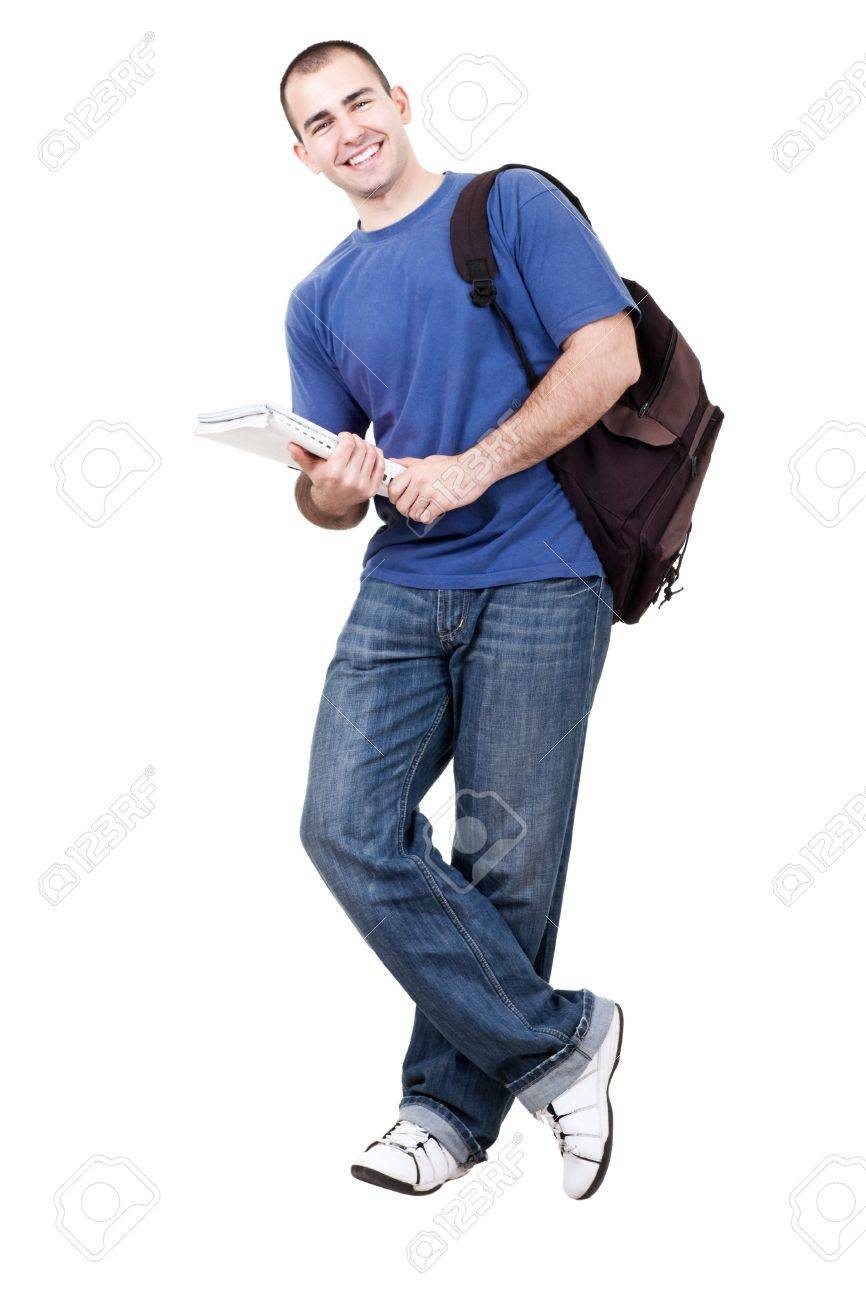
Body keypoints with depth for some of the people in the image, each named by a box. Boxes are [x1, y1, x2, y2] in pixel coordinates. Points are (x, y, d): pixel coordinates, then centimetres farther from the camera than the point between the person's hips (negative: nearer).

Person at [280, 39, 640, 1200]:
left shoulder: (514, 207, 4)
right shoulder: (320, 301, 17)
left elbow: (610, 354, -8)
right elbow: (328, 503, 16)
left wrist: (474, 468, -15)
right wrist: (331, 483, -9)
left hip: (537, 586, -4)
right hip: (400, 591, 5)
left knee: (504, 864, -2)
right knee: (347, 828, -11)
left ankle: (454, 1105, 16)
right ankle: (556, 1041, 1)